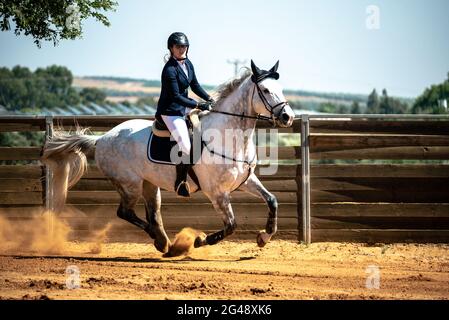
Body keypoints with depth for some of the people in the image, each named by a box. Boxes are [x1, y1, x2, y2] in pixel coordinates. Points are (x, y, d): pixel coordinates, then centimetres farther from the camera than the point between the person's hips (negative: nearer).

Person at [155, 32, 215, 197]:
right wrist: (198, 105, -26)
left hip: (184, 107, 10)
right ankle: (180, 182, -6)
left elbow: (195, 86, 14)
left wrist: (209, 99, 1)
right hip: (170, 112, -9)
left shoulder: (187, 63, 4)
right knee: (186, 147, -21)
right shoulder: (170, 70, -22)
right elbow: (175, 96, -24)